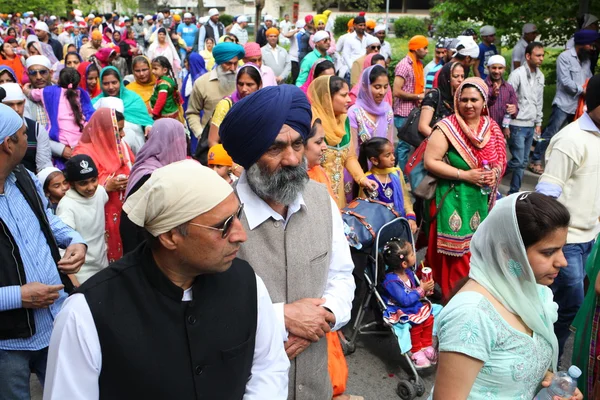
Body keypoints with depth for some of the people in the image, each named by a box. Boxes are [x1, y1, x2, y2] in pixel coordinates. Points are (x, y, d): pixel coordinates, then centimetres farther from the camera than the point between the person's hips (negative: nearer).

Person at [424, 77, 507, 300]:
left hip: (482, 201, 6)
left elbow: (501, 159, 17)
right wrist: (465, 175, -18)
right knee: (458, 254, -3)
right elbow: (430, 162, -15)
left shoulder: (492, 128, 7)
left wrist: (496, 172, -6)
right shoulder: (447, 127, -10)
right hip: (454, 200, -5)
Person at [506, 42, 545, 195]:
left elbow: (539, 101, 17)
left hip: (531, 126, 7)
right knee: (518, 161, -8)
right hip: (517, 125, -7)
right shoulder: (517, 74, -13)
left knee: (523, 162, 10)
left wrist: (538, 123, 16)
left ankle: (514, 192, 18)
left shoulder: (540, 76, 9)